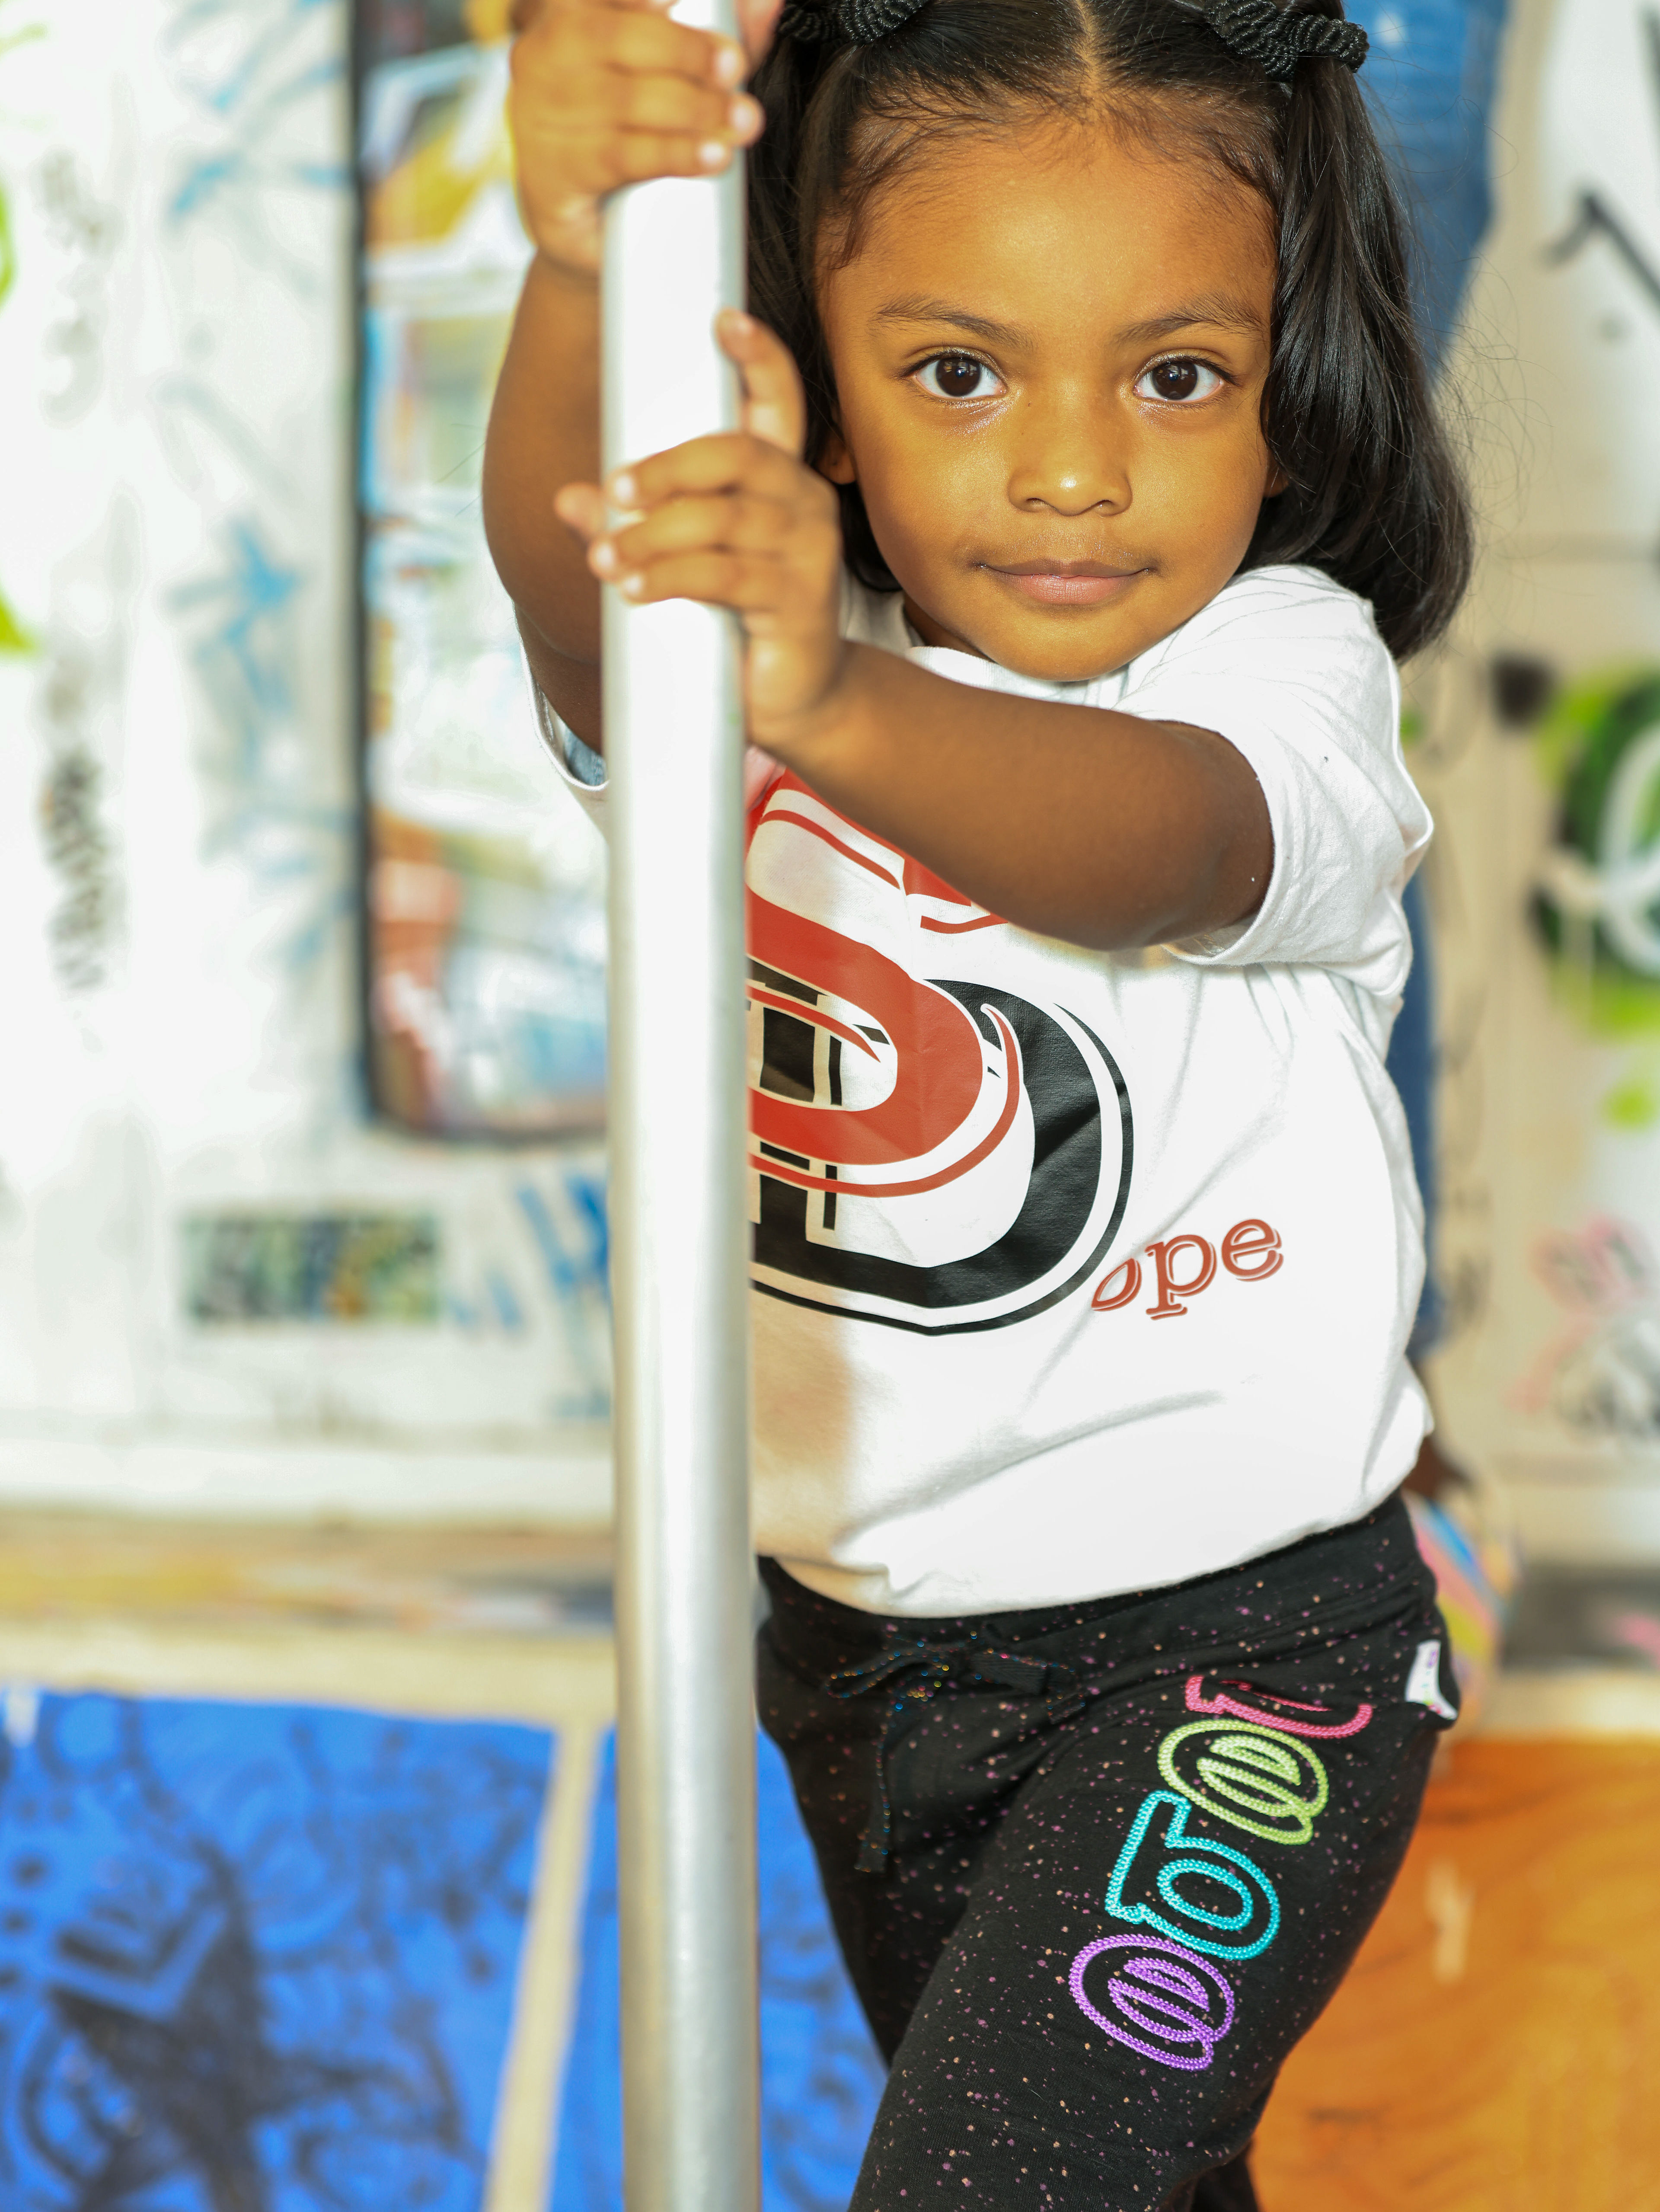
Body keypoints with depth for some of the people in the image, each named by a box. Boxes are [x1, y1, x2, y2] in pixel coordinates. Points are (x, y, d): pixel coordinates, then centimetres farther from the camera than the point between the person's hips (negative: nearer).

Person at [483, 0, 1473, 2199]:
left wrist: (839, 713, -62)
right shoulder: (758, 633, -7)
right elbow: (568, 565, -31)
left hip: (1231, 1652, -5)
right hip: (865, 1639, 5)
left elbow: (1164, 844, -41)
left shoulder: (1280, 665, -16)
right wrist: (584, 279, -54)